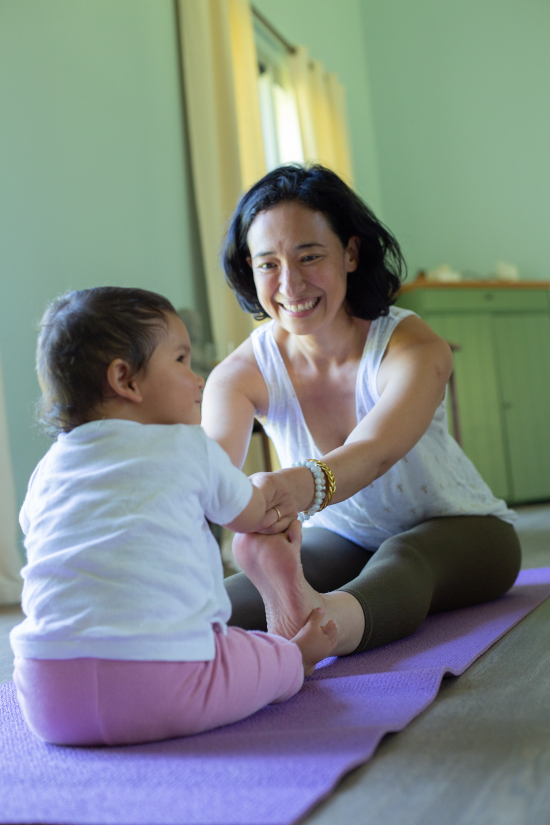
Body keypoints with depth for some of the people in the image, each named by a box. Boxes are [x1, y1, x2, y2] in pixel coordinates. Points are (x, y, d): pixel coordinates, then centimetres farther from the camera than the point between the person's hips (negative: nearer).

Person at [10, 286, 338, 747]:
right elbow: (249, 517, 20)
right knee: (279, 656, 15)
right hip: (163, 687, -5)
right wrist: (269, 489, 47)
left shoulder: (47, 472, 16)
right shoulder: (188, 447, 4)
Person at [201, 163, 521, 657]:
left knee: (399, 561, -40)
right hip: (340, 540, 4)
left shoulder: (415, 349, -23)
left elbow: (373, 452, -43)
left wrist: (294, 487, -68)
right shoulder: (241, 374, -14)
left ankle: (314, 626, -67)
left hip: (460, 530, -3)